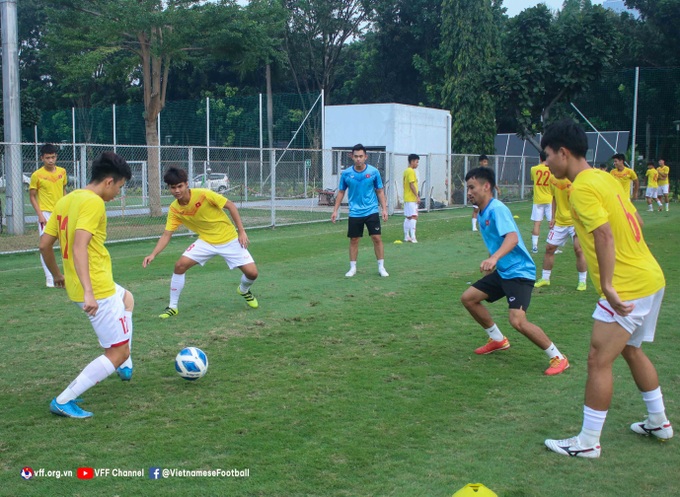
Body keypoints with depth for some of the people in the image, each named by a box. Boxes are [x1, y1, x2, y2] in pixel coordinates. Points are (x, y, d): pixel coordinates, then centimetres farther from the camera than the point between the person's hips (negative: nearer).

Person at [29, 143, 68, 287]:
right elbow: (32, 196, -4)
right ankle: (49, 279, 3)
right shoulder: (37, 175, -8)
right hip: (46, 214, -4)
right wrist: (40, 215, -12)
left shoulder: (62, 171, 4)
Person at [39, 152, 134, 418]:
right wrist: (88, 292, -35)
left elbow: (44, 244, 13)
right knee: (117, 353, 1)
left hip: (86, 287, 10)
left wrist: (57, 275, 29)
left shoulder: (65, 200, 9)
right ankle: (64, 401, 0)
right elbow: (79, 246, -30)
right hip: (98, 290, -9)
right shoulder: (93, 203, -17)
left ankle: (125, 365, 34)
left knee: (127, 298, 36)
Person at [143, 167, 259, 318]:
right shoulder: (174, 209, -11)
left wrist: (241, 231, -15)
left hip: (229, 240, -3)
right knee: (180, 265, -15)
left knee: (252, 273, -10)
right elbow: (166, 235, -7)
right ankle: (173, 307, 3)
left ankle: (244, 290, 28)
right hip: (206, 241, 3)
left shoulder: (204, 194, -24)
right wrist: (153, 254, -22)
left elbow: (231, 205, -14)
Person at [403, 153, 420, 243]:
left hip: (407, 198, 10)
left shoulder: (406, 171, 15)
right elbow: (412, 185, -19)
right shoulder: (411, 171, -14)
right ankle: (413, 237, -18)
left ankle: (406, 236, 15)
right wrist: (417, 196, -17)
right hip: (412, 199, -10)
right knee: (413, 217, -13)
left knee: (407, 217, 11)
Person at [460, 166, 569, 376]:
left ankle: (558, 358, -6)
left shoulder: (497, 209, -18)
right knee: (468, 298, 11)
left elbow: (512, 237, -34)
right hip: (502, 271, 10)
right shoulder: (482, 214, 10)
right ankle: (498, 340, 28)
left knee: (517, 321, -23)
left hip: (519, 272, -10)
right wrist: (490, 265, 31)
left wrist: (494, 258, -50)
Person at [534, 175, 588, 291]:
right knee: (549, 248, 7)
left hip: (576, 221, -6)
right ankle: (545, 278, 22)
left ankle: (582, 281, 4)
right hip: (559, 221, 6)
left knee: (578, 249, -11)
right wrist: (553, 217, 10)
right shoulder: (553, 178, 1)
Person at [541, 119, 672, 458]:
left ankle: (588, 443, 4)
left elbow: (605, 234, -25)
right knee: (631, 350, 24)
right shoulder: (603, 178, 13)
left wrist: (607, 285, -25)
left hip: (627, 287, -10)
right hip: (651, 277, 10)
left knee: (598, 361, -4)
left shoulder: (582, 188, -15)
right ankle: (658, 423, 37)